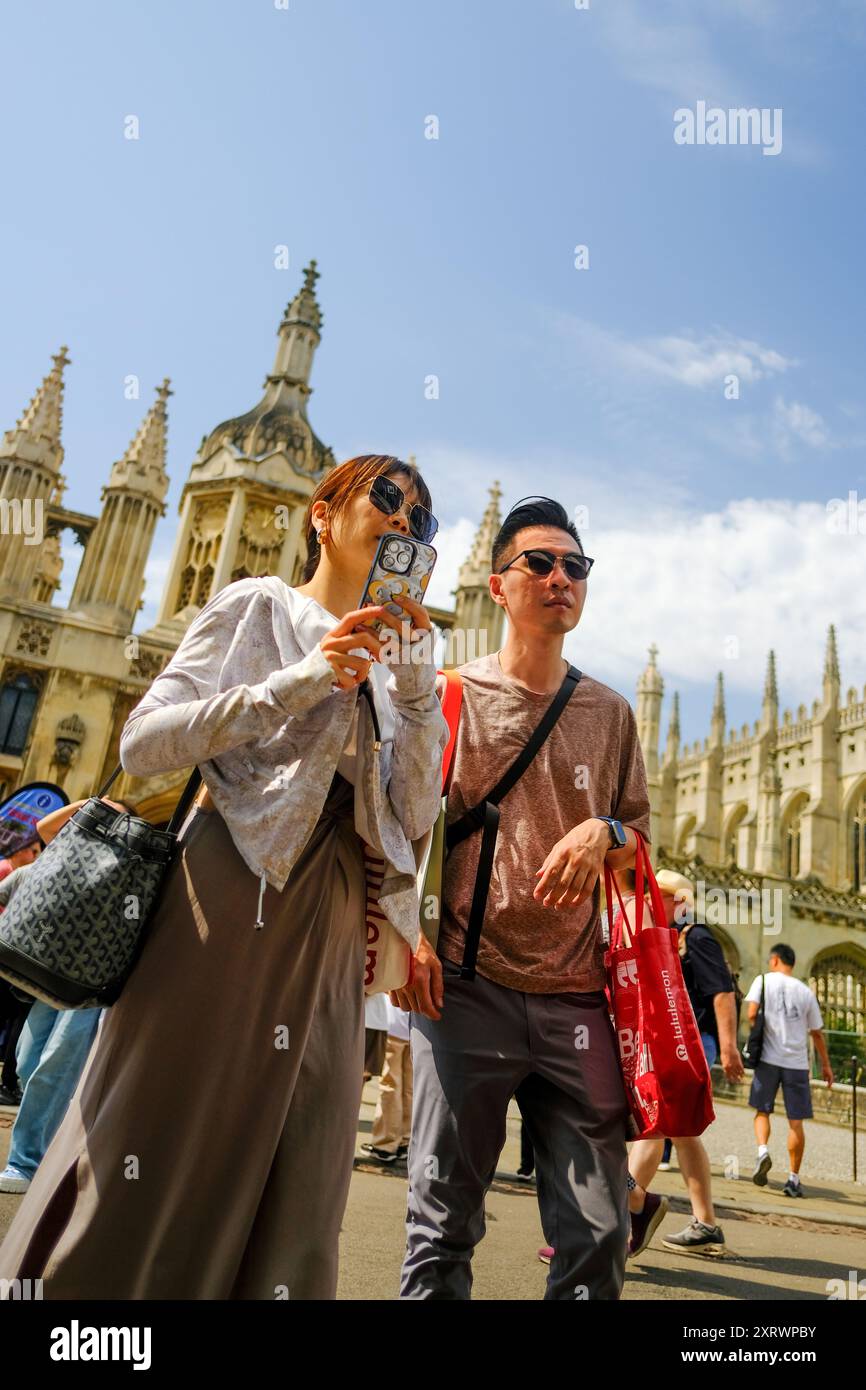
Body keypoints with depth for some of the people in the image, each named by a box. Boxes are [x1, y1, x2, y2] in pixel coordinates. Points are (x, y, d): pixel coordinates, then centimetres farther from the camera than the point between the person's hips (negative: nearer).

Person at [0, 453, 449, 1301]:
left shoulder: (392, 658, 17)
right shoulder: (259, 607, 3)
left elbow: (414, 818, 6)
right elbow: (141, 744, -8)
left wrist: (415, 685, -5)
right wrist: (298, 683, -16)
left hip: (327, 926, 5)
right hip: (226, 894, -5)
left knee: (288, 1189, 8)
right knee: (148, 1155, 3)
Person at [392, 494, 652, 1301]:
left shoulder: (610, 713, 13)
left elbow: (640, 831, 17)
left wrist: (604, 832, -6)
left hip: (576, 994, 3)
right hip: (464, 984, -2)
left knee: (598, 1234, 7)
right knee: (443, 1220, 5)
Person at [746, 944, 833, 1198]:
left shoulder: (764, 980, 0)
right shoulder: (806, 991, 7)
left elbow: (751, 1014, -10)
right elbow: (817, 1033, 12)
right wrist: (826, 1065, 23)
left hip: (769, 1058, -1)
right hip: (798, 1063, 2)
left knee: (762, 1111, 13)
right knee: (796, 1122, 7)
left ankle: (762, 1151, -11)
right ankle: (794, 1179, 9)